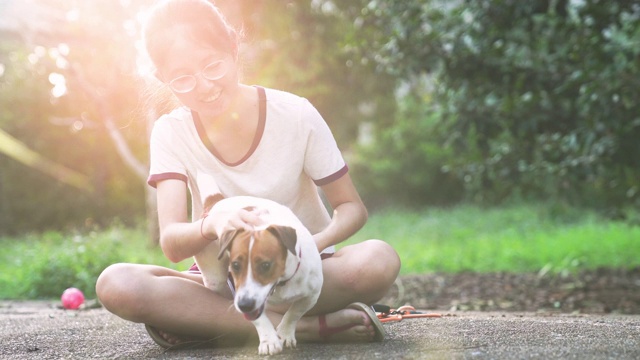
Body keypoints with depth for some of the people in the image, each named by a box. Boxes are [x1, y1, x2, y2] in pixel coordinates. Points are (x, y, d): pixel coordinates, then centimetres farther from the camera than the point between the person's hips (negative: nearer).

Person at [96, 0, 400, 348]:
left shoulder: (296, 115, -12)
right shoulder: (171, 133, -8)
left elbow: (351, 208, -5)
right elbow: (171, 243, -18)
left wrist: (314, 244, -28)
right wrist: (211, 226, -43)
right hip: (222, 280, 1)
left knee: (379, 260, -33)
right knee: (115, 284, -29)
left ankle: (203, 320, -21)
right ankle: (308, 326, -27)